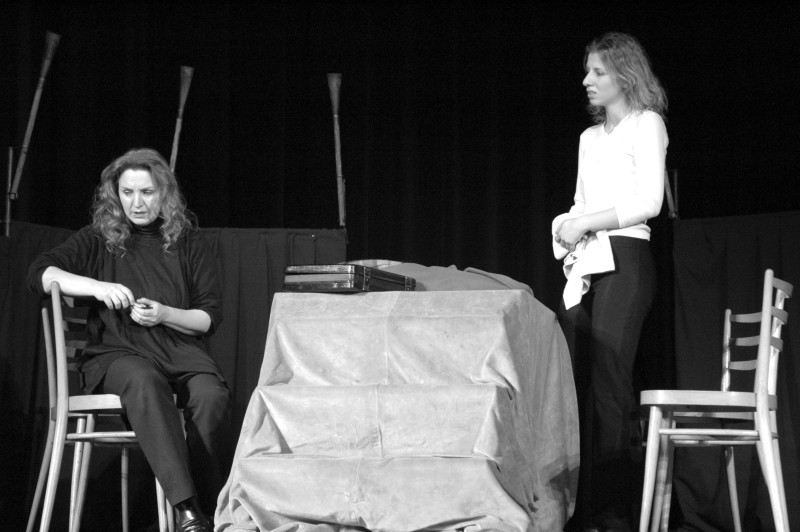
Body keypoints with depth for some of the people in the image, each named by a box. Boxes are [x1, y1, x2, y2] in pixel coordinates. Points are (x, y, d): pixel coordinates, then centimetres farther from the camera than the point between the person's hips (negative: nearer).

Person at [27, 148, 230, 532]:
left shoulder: (187, 243, 15)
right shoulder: (98, 240, 12)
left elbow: (211, 316, 12)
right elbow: (40, 274, -1)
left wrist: (164, 315, -7)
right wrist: (97, 287, -15)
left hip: (181, 348, 2)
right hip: (116, 352, -2)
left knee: (212, 395, -33)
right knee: (144, 382, -38)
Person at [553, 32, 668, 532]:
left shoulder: (646, 123, 2)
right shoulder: (590, 137, 23)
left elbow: (649, 202, -8)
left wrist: (585, 224, -9)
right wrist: (566, 224, 2)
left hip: (623, 259, -7)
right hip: (584, 263, 7)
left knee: (609, 383, -12)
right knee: (575, 382, -2)